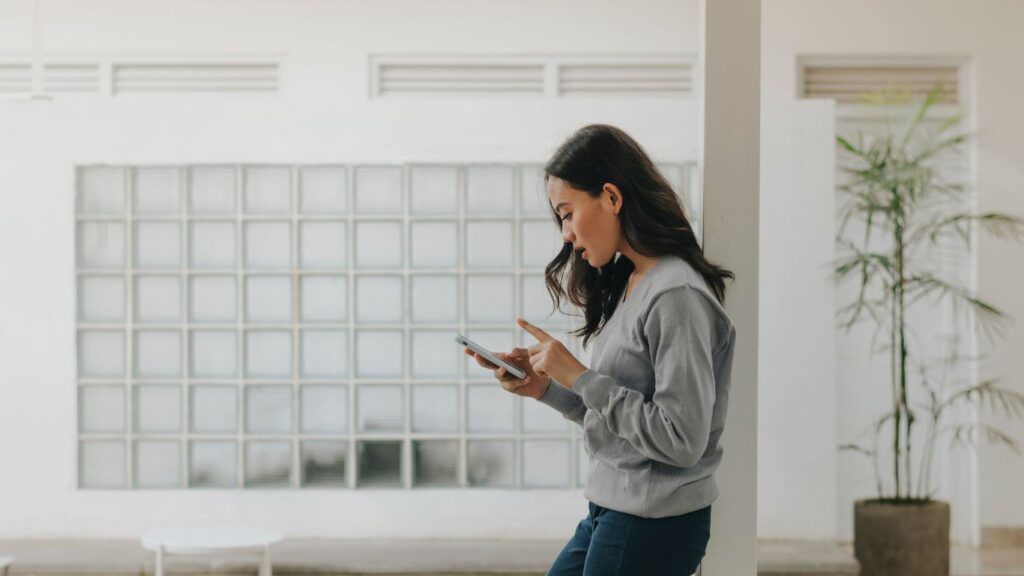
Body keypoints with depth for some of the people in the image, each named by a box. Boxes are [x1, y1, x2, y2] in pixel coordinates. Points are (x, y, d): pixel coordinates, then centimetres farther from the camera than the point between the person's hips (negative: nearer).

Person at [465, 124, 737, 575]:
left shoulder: (677, 297, -17)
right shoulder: (627, 286, 9)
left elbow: (682, 439, -22)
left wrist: (580, 377, -18)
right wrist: (547, 387, -1)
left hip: (654, 525, -9)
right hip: (610, 511, 9)